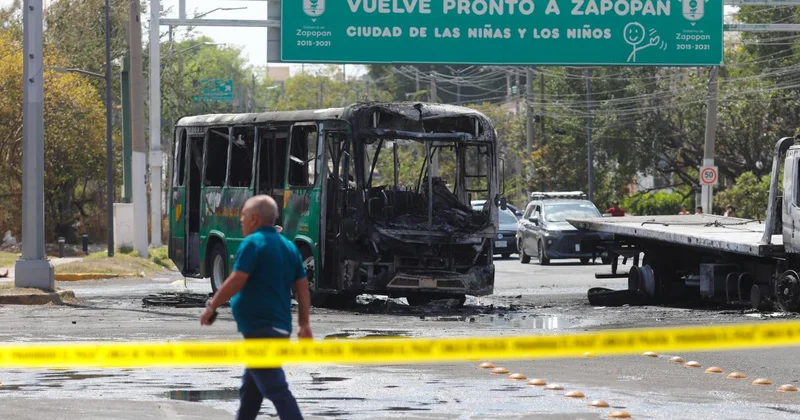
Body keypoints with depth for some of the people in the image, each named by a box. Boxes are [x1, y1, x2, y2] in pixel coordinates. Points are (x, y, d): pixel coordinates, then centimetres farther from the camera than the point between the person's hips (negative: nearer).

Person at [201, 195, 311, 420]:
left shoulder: (253, 243, -10)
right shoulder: (289, 246, 14)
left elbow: (237, 280, -18)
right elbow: (302, 287, 12)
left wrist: (211, 306, -8)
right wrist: (304, 324, 13)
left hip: (259, 326, -9)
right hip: (280, 326, 9)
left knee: (275, 388, -12)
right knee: (250, 389, 18)